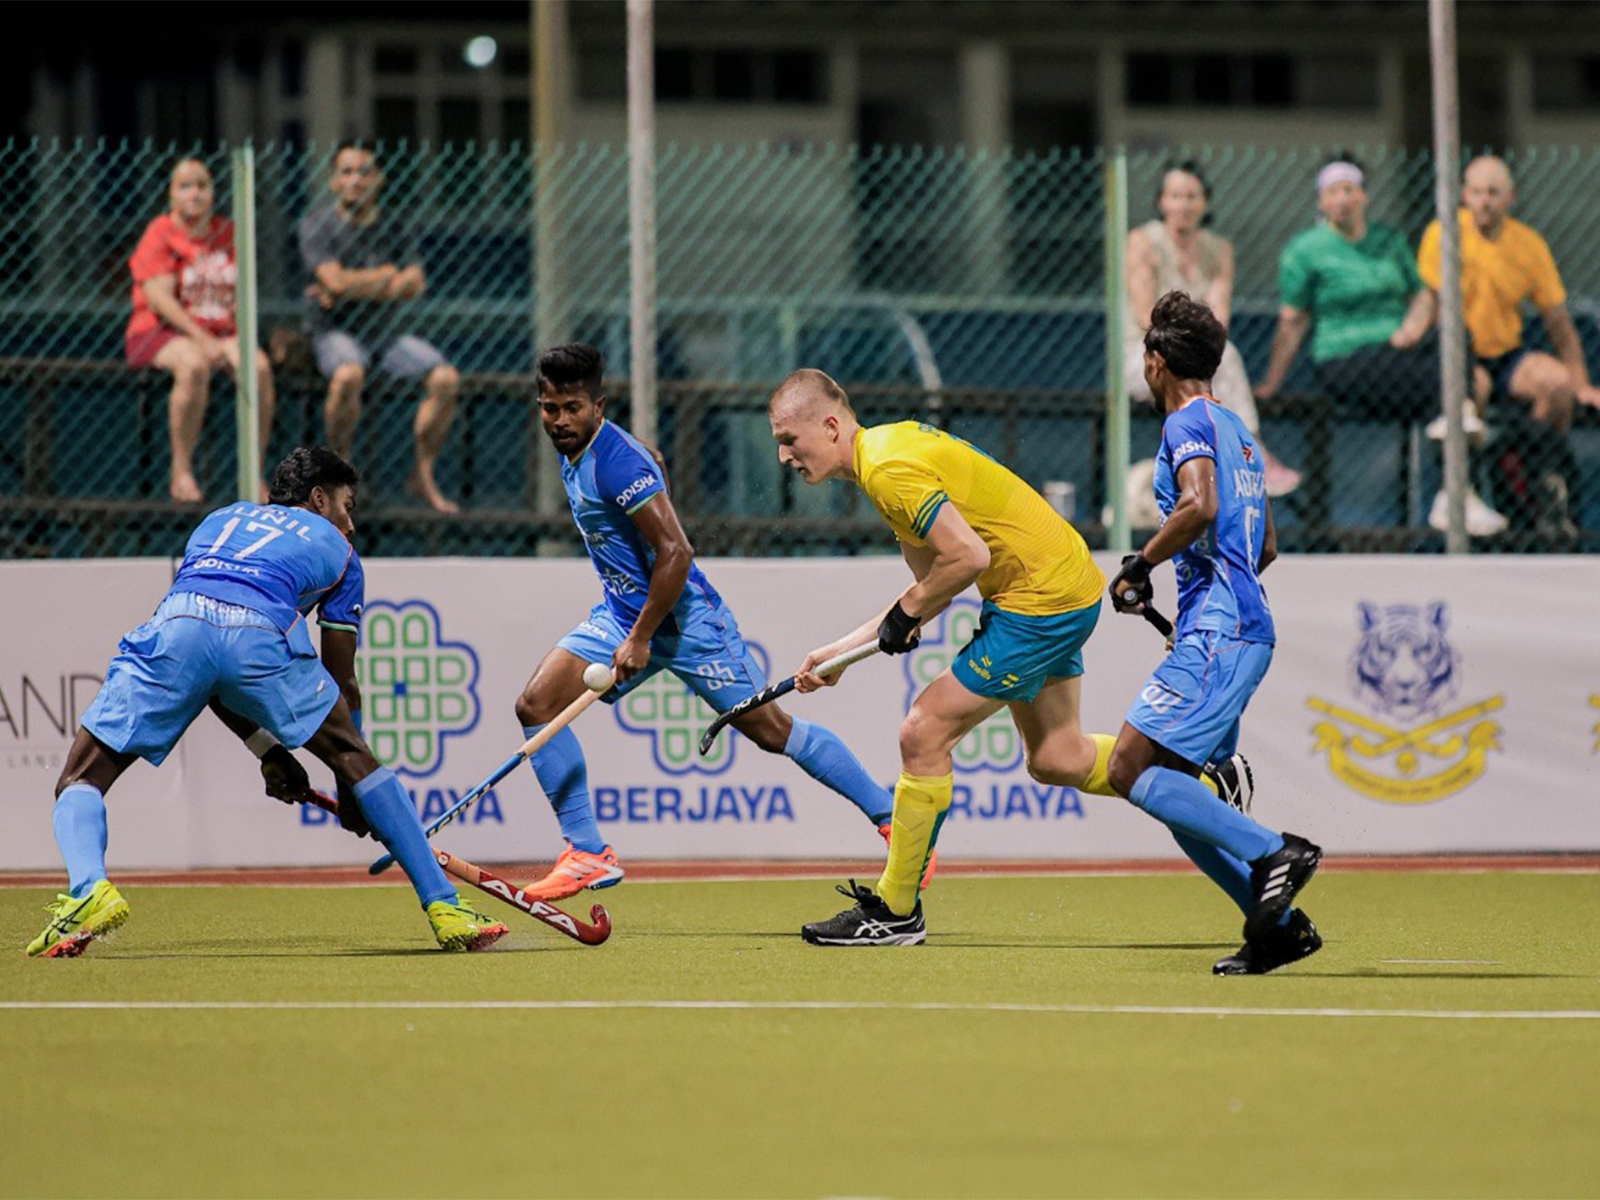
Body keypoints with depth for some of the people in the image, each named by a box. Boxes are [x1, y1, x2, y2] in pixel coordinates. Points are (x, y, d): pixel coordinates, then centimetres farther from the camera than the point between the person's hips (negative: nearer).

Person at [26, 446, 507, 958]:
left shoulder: (221, 518, 41)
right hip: (263, 633, -1)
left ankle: (88, 890, -20)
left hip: (176, 623, 1)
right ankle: (443, 906, 18)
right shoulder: (337, 550, 33)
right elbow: (342, 683, 33)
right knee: (354, 758, 21)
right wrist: (349, 792, 44)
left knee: (82, 780, 11)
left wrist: (268, 750, 39)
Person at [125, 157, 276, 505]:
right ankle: (182, 473, -28)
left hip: (220, 334, 5)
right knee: (194, 365, -38)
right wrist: (200, 339, -22)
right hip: (160, 333, -5)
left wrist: (236, 338, -5)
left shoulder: (228, 234, 14)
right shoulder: (161, 234, -1)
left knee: (259, 366, -25)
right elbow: (159, 298, -12)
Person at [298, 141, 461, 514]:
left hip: (391, 330, 4)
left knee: (446, 378, -20)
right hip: (336, 331, -4)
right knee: (348, 375, -37)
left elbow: (414, 285, -4)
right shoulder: (318, 224, -1)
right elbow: (335, 280, -15)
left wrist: (352, 287, -10)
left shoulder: (393, 228, 9)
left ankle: (423, 473, -6)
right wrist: (387, 276, -4)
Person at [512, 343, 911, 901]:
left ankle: (893, 820, 8)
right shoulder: (573, 454, 5)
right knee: (536, 704, -6)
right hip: (623, 611, 9)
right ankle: (588, 854, -3)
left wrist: (640, 640, -21)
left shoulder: (618, 461, -23)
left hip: (684, 617, -9)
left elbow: (676, 552, -26)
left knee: (771, 729, -4)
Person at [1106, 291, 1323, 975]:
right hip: (1246, 626, 9)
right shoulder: (1236, 431, 23)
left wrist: (1140, 567, -12)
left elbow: (1199, 506, -24)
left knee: (1132, 770, -15)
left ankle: (1272, 852, -22)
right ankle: (1278, 925, 3)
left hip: (1217, 634, -9)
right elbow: (1266, 547, 30)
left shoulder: (1188, 423, -5)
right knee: (1169, 793, 9)